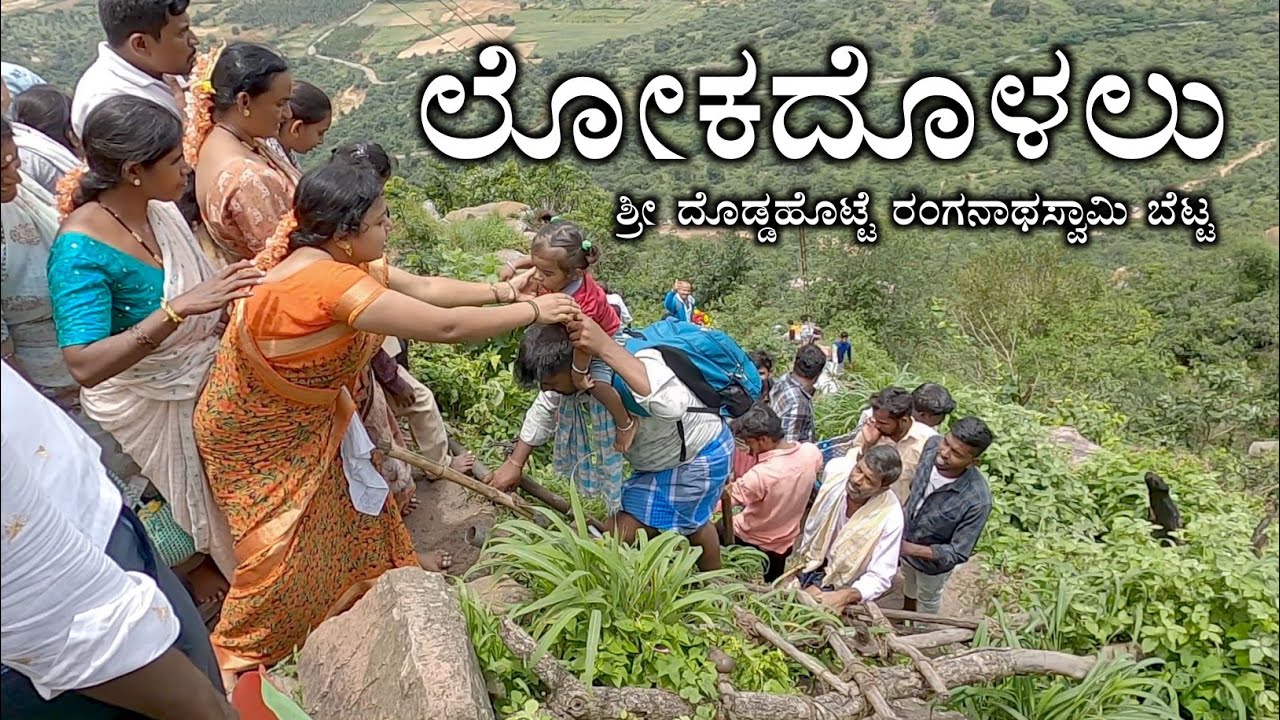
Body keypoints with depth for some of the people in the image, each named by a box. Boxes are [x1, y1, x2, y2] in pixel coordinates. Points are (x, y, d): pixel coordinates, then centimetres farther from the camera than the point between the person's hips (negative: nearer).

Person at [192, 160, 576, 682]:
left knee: (347, 484, 23)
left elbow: (424, 288, -3)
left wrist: (504, 291, -9)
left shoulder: (335, 259, -11)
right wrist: (532, 312, -26)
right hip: (255, 435, -9)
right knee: (283, 549, 2)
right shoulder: (329, 281, -39)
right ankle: (233, 654, 25)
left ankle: (385, 563, 48)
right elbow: (445, 326, -37)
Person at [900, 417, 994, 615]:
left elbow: (958, 554, -29)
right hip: (905, 539, 5)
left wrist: (910, 549, -36)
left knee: (928, 600, 29)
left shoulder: (977, 500, -41)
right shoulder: (932, 445, -28)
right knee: (909, 587, 35)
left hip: (934, 562, -4)